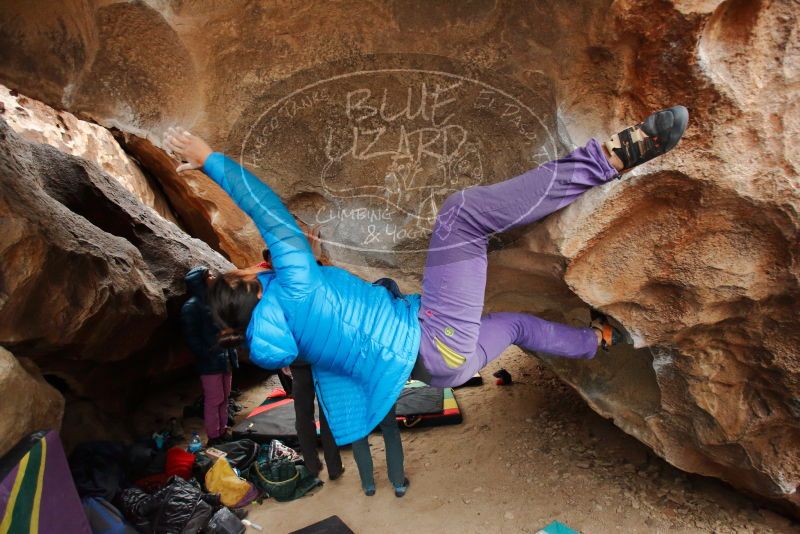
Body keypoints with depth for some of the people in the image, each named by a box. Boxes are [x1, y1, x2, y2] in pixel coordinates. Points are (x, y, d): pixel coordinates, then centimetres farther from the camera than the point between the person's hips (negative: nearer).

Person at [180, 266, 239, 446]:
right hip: (210, 362, -8)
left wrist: (231, 353, 13)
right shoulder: (192, 306, -10)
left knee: (224, 398, 14)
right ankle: (214, 438, 8)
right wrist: (206, 355, -18)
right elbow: (191, 336, -15)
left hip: (224, 359, 8)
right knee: (213, 400, -2)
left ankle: (223, 433, 25)